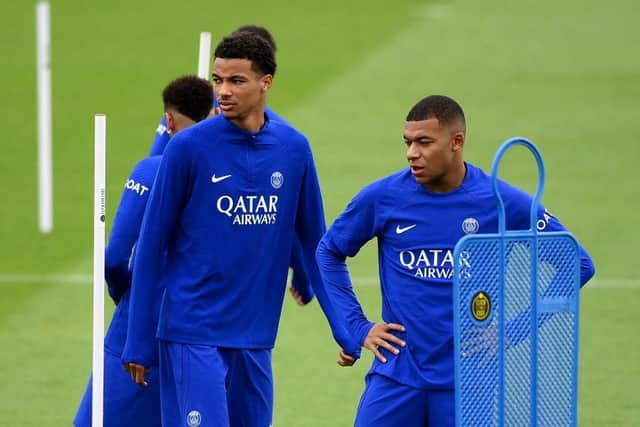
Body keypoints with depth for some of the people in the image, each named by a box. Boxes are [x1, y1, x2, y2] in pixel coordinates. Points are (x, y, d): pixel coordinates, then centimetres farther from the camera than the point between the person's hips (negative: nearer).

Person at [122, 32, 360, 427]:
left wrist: (345, 331, 7)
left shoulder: (294, 149, 3)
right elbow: (151, 246, -3)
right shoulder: (189, 147, -7)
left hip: (255, 338, 4)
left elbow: (316, 245, 10)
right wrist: (138, 343, -3)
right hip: (194, 332, -4)